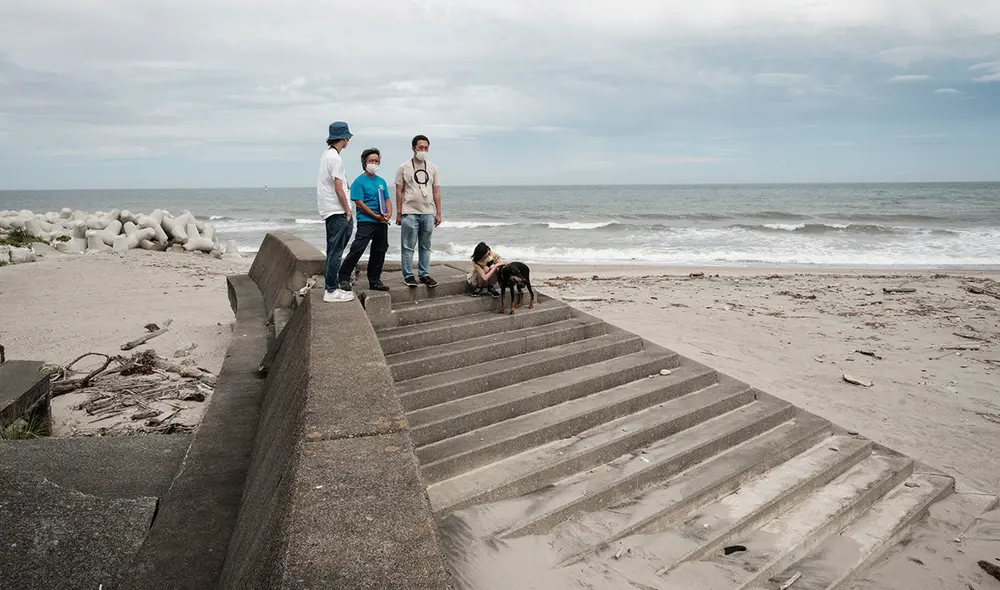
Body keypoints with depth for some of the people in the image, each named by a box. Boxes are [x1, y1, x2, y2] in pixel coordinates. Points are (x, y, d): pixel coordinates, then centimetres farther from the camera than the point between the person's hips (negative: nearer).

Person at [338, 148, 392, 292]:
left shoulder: (381, 181, 16)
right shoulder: (359, 181, -5)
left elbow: (387, 200, 17)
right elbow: (359, 203, -12)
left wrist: (389, 213, -4)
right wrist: (376, 216, -15)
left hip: (382, 223, 7)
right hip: (366, 222, -7)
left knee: (379, 251, 10)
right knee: (357, 249, -14)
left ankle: (375, 281, 20)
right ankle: (344, 278, -4)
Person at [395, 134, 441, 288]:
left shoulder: (432, 168, 11)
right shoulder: (404, 167, 1)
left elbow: (436, 192, 11)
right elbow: (399, 191, 1)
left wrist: (438, 213, 6)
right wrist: (398, 213, -3)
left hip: (428, 213, 4)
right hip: (410, 213, -3)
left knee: (425, 246, 9)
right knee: (408, 246, -1)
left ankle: (424, 274, 16)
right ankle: (408, 276, 6)